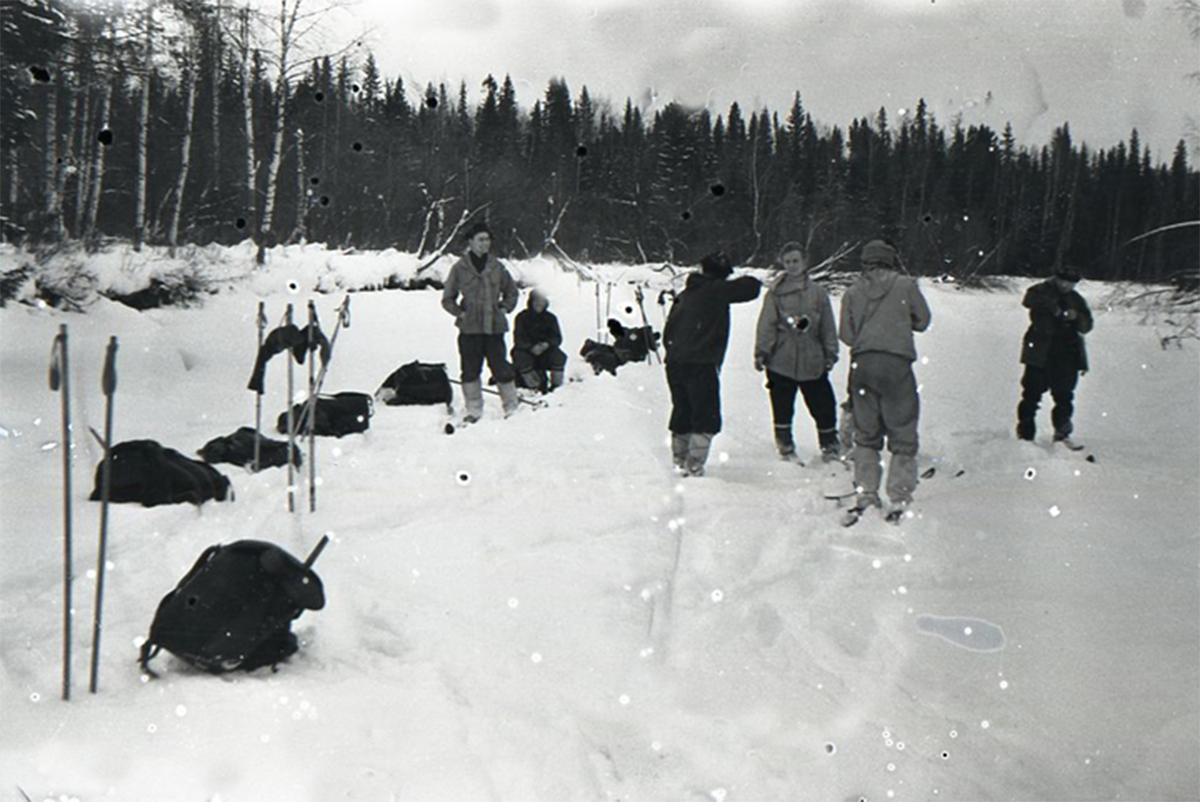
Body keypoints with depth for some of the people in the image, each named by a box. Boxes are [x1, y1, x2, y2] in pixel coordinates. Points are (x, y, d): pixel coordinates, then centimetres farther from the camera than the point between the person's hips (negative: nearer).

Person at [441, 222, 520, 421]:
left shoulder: (496, 267, 6)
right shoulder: (460, 268, 0)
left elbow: (511, 291, 21)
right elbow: (448, 299, 8)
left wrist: (505, 308, 7)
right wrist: (460, 312, -5)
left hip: (494, 327, 1)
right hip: (469, 328, -1)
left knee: (501, 367, 2)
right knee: (470, 370, 4)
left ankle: (512, 406, 15)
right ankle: (474, 410, 16)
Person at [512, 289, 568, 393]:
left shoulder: (550, 318, 4)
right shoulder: (522, 317, -5)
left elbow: (557, 338, -2)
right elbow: (518, 339, -14)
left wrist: (547, 344, -25)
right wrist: (531, 347, -32)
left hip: (545, 349, 2)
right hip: (525, 350, -2)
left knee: (559, 356, -26)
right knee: (521, 357, -34)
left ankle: (557, 385, -14)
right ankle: (534, 386, -24)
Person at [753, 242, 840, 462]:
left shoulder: (818, 292, 8)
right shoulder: (775, 293, 4)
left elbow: (828, 327, 11)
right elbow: (766, 325, 1)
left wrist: (830, 354, 7)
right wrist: (761, 352, -7)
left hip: (813, 362, 1)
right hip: (781, 362, -1)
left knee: (824, 406, 3)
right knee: (782, 408, 4)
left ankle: (830, 447, 17)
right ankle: (786, 448, 17)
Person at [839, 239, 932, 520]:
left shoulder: (852, 292, 11)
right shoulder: (905, 285, 5)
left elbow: (847, 334, 9)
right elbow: (923, 320, 13)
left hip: (861, 365, 3)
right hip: (896, 363, -3)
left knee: (865, 434, 14)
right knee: (902, 435, 5)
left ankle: (865, 494, 11)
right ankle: (899, 500, 3)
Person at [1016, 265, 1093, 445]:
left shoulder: (1076, 300, 16)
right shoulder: (1043, 291, 2)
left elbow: (1086, 326, 13)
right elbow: (1029, 300, -21)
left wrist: (1076, 317, -8)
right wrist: (1052, 307, -28)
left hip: (1067, 355, 4)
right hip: (1040, 353, -4)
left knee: (1064, 396, 4)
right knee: (1032, 392, -5)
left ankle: (1062, 434, 12)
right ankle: (1025, 433, 1)